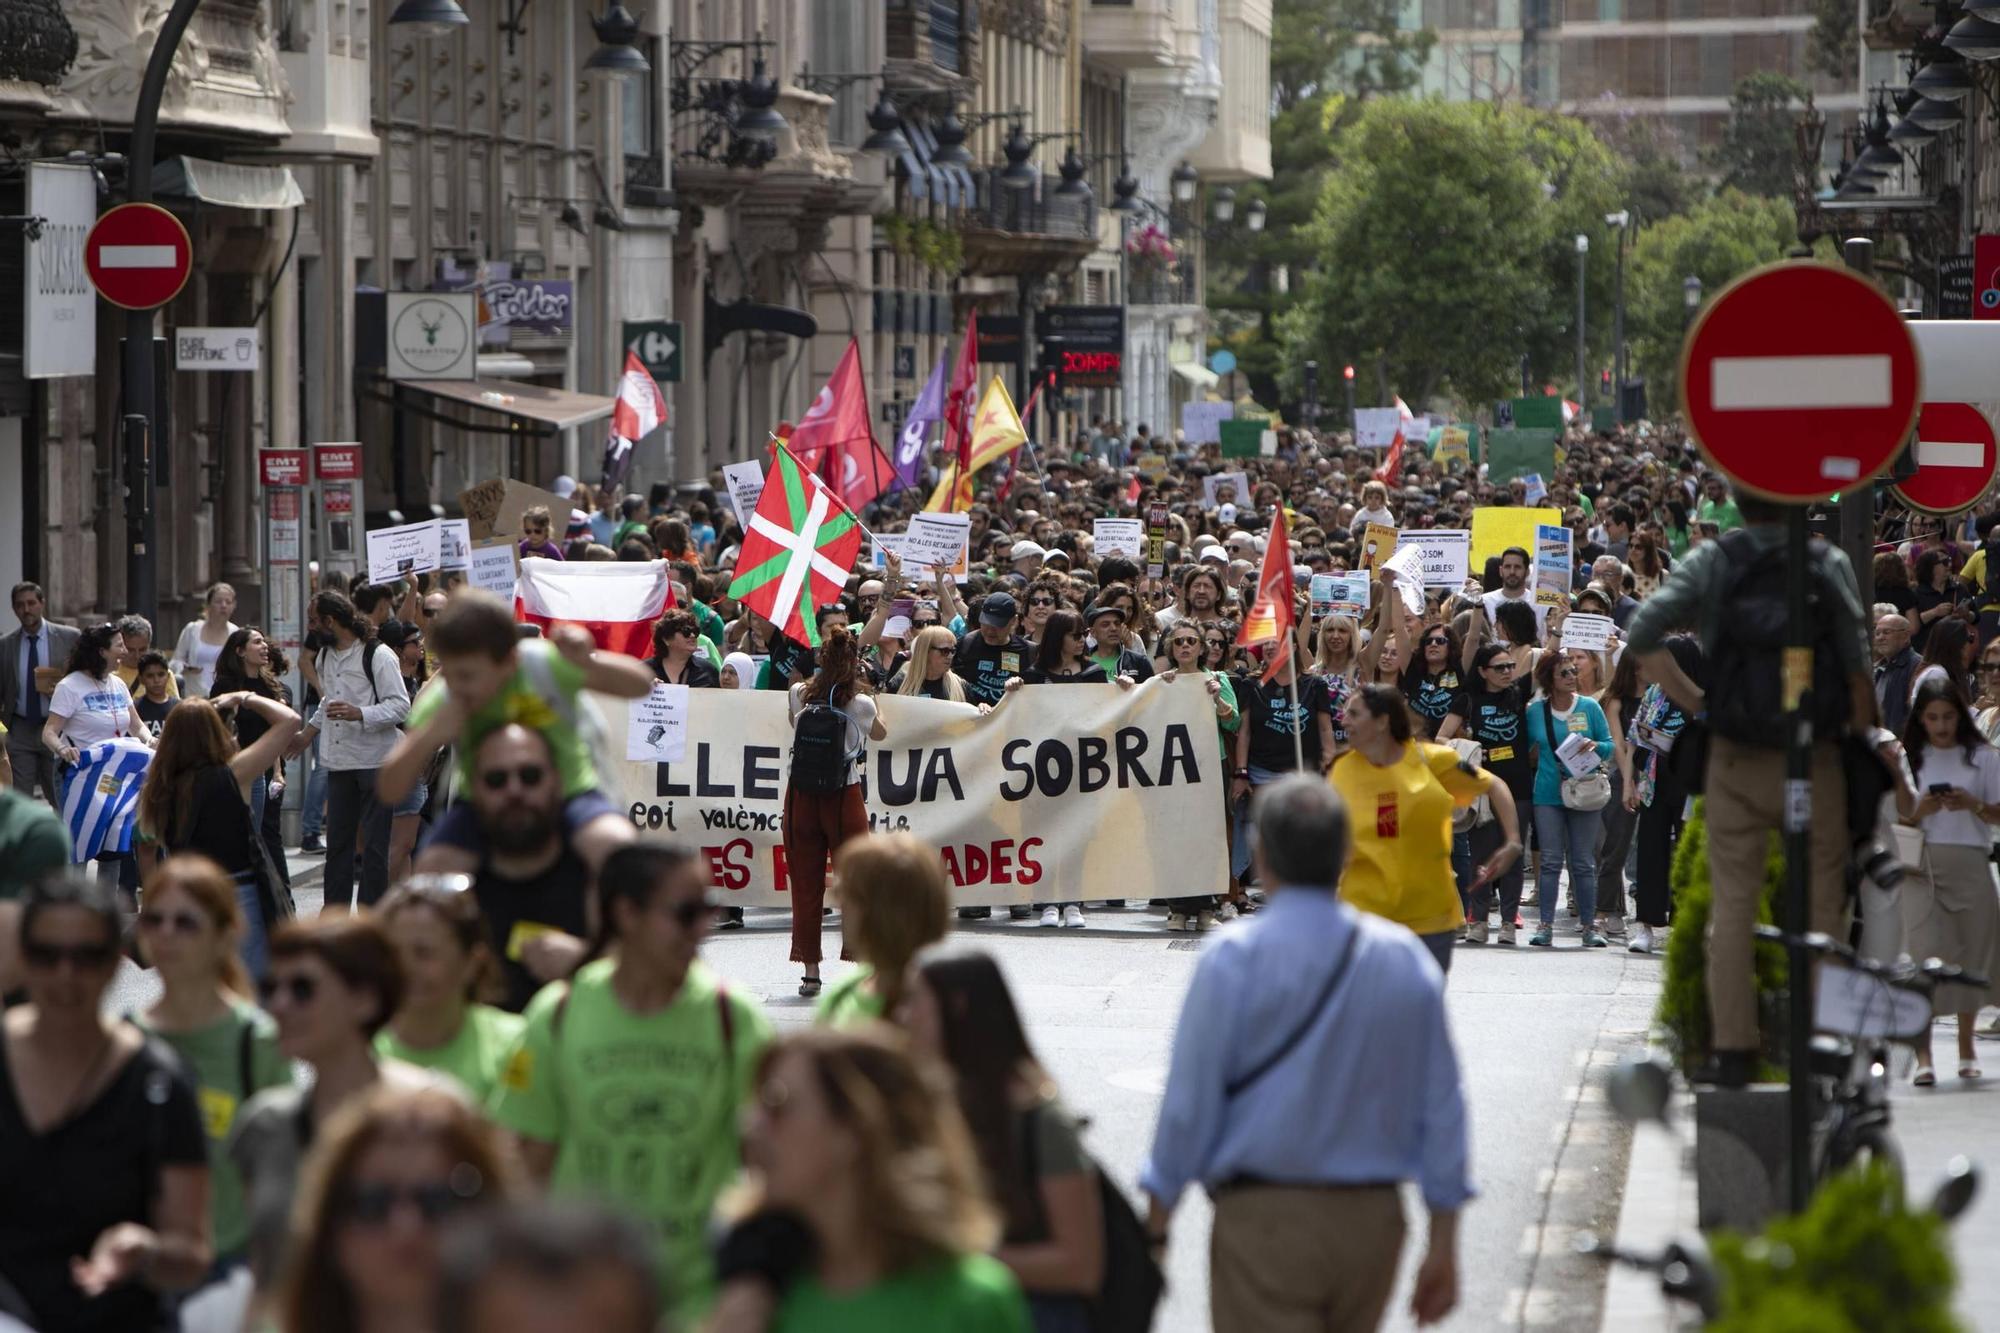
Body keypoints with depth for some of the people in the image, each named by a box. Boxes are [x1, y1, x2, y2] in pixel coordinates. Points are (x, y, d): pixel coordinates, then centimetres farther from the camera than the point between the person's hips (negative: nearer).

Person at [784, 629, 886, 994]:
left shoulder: (798, 696, 0)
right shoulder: (861, 704, -5)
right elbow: (881, 734, 16)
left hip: (800, 798, 2)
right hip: (844, 798, -2)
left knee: (805, 884, 6)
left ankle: (810, 972, 7)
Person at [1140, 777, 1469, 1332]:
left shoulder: (1230, 959, -9)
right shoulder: (1406, 958, 2)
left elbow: (1189, 1102, -9)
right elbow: (1442, 1105, 5)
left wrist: (1156, 1222, 3)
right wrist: (1443, 1244, 11)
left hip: (1263, 1218, -4)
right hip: (1373, 1220, 4)